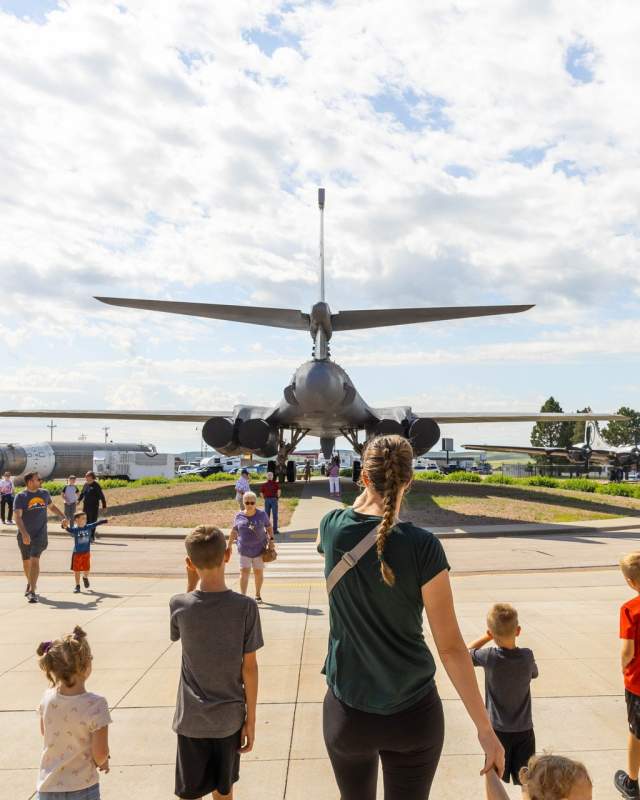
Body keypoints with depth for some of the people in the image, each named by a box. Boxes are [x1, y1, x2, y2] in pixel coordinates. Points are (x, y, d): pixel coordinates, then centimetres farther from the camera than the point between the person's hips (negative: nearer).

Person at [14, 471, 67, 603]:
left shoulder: (44, 493, 5)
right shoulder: (21, 497, -8)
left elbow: (52, 506, 24)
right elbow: (17, 516, -19)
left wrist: (63, 517, 12)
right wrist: (24, 533, -32)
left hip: (40, 534, 0)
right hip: (25, 535, 0)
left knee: (35, 560, -13)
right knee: (26, 561, 16)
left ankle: (33, 591, -13)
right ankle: (30, 583, 41)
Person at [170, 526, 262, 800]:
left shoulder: (179, 605, -13)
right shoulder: (245, 607, -15)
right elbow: (249, 667, -10)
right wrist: (251, 720, 2)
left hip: (191, 720, 0)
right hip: (229, 718, 0)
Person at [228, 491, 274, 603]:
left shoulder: (261, 514, -5)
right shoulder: (239, 516, -3)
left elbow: (269, 527, 6)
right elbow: (234, 531, 8)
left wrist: (271, 540, -4)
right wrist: (229, 546, 10)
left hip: (259, 549, 0)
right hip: (244, 550, 0)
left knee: (258, 572, 9)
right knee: (244, 572, -7)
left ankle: (258, 595, 25)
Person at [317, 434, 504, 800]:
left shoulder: (334, 528, -10)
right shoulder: (423, 545, -17)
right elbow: (451, 646, -14)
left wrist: (366, 494, 17)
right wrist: (486, 729, -6)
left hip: (348, 710, 2)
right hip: (413, 713, -2)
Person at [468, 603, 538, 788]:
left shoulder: (489, 657, -19)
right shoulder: (527, 656, -14)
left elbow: (466, 652, 0)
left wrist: (487, 637, 1)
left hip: (498, 730, -2)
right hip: (524, 730, 2)